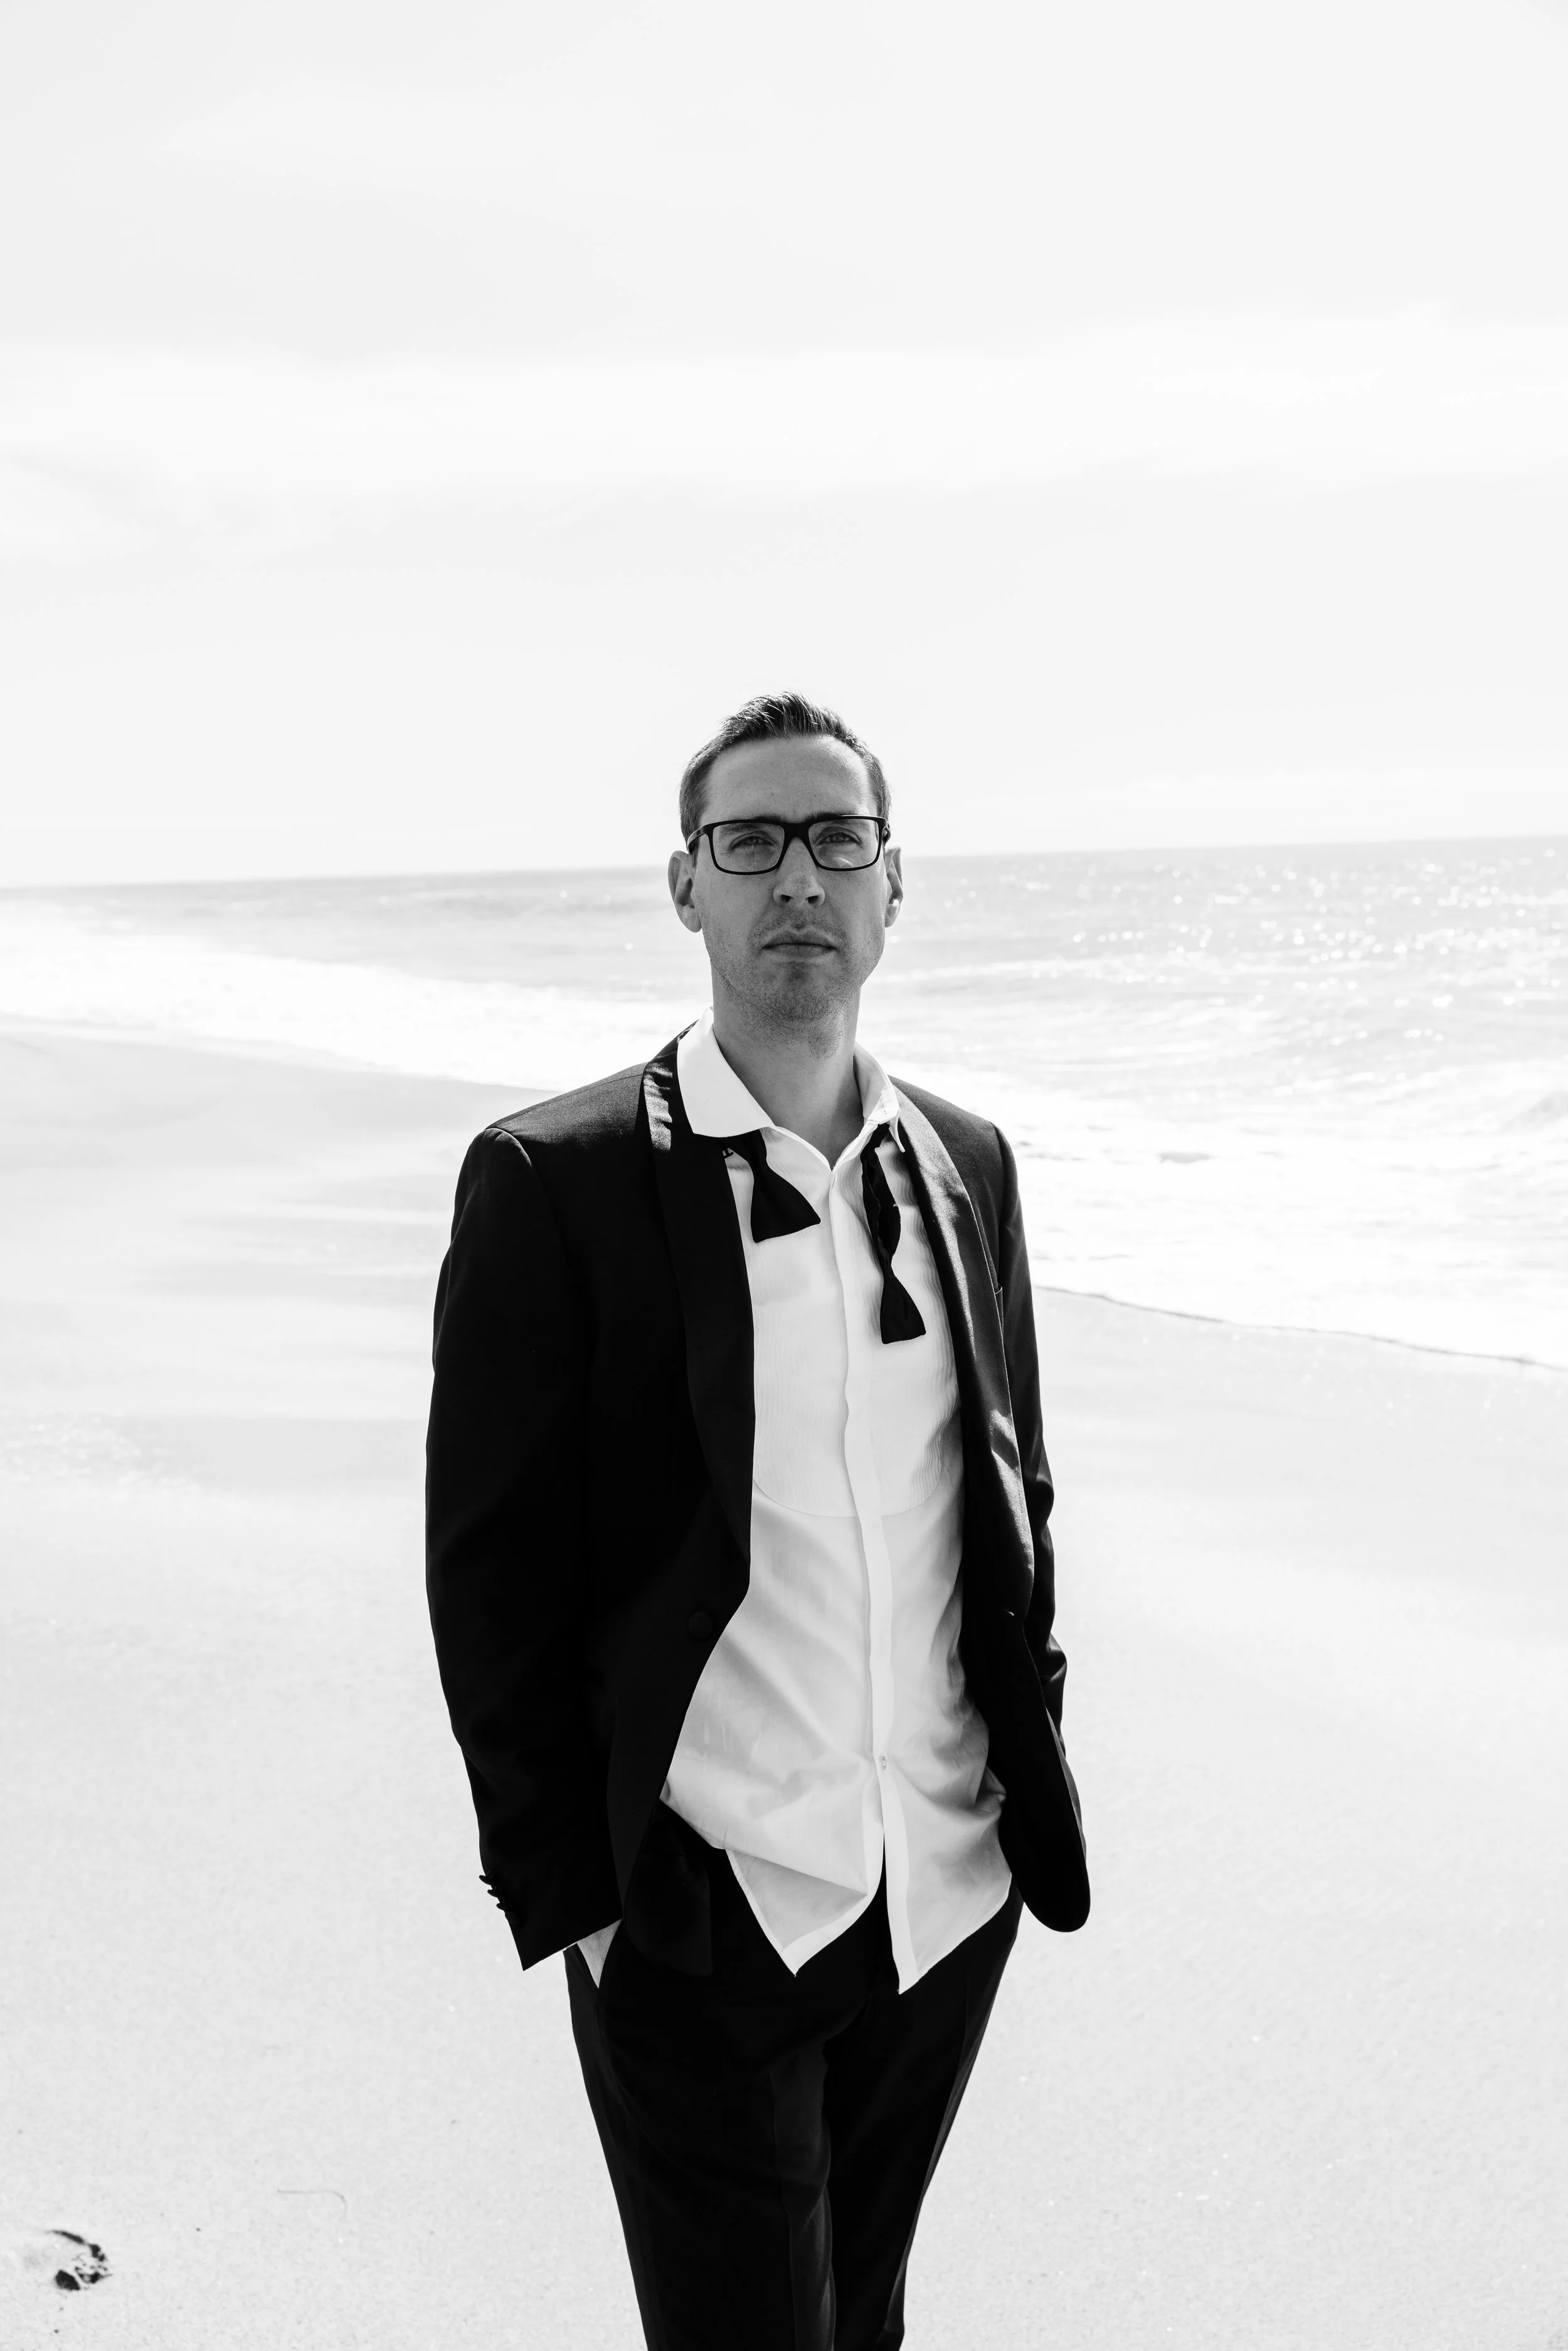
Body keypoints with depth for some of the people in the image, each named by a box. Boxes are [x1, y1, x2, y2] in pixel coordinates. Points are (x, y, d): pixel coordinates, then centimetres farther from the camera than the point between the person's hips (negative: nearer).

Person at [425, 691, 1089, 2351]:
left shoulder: (965, 1163, 6)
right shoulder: (553, 1181, -11)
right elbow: (489, 1576, -9)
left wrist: (1033, 1766, 9)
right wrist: (566, 1891, -9)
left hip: (954, 1900, 5)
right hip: (703, 1923, -5)